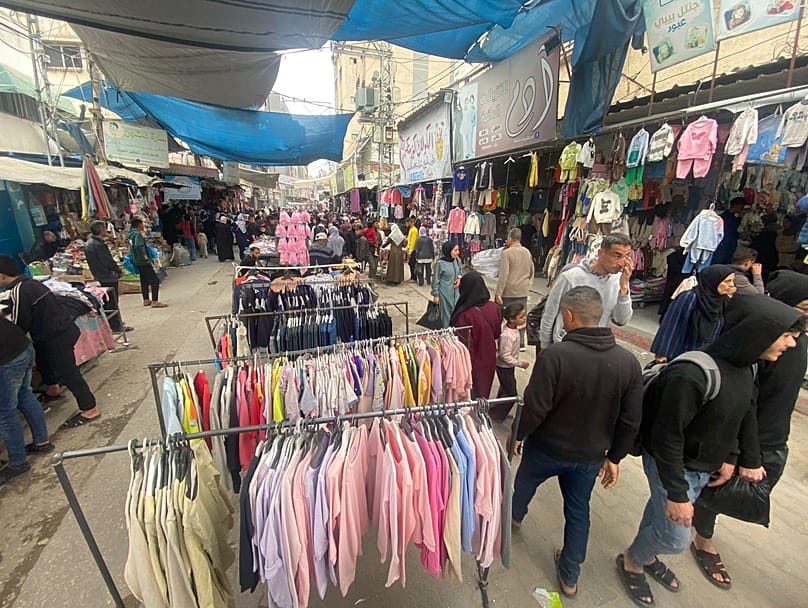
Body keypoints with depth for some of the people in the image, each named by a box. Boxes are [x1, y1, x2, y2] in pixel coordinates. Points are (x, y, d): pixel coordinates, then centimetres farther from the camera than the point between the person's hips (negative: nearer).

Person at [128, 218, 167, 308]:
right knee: (155, 280, -9)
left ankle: (146, 300, 25)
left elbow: (133, 247, 23)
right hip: (144, 262, -10)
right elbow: (138, 245, -31)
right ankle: (155, 302, -12)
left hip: (138, 262, 10)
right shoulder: (138, 234, -16)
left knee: (144, 281, 17)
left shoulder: (131, 234, 14)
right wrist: (144, 255, -22)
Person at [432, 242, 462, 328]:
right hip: (445, 293, -6)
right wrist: (435, 295, -8)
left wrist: (459, 278, -2)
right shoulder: (440, 263, -18)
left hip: (455, 292, 6)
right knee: (446, 314, 6)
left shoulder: (457, 260, -2)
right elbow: (435, 280, -11)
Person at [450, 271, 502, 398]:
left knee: (470, 396, 16)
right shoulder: (494, 308, -12)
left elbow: (462, 343, -24)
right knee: (483, 391, 28)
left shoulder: (465, 315, -32)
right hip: (489, 360, 6)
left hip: (473, 363, -6)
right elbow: (497, 333, 2)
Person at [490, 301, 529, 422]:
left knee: (506, 387, 25)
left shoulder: (511, 326, -9)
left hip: (509, 366, 9)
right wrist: (520, 363, -22)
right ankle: (496, 414, 18)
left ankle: (498, 410, 43)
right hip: (504, 367, -9)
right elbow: (505, 356, -29)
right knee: (511, 394, 1)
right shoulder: (508, 335, -34)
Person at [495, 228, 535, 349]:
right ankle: (521, 343, 20)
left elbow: (503, 274, -18)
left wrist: (498, 293, -16)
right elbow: (532, 271, 16)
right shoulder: (527, 252, 7)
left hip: (508, 291, -6)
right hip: (523, 291, 6)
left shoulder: (507, 253, -13)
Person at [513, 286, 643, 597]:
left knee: (524, 482, 28)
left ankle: (514, 516, 58)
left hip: (548, 448, -3)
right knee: (578, 511, 24)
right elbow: (631, 420, -5)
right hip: (591, 455, 3)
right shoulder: (628, 361, -13)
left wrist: (518, 434, -6)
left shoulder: (555, 354, -29)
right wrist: (614, 457, 9)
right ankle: (570, 576, 42)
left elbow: (535, 407, -25)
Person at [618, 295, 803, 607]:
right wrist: (677, 493, -22)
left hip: (703, 466, 8)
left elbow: (744, 414, 9)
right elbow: (667, 437, -30)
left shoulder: (746, 367, -8)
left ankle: (645, 556, 51)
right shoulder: (694, 375, -35)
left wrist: (748, 459, 16)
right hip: (673, 466, -8)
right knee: (676, 537, 7)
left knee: (661, 510, 26)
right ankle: (630, 561, 36)